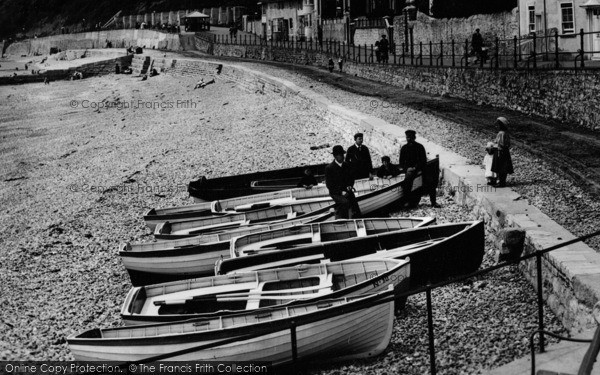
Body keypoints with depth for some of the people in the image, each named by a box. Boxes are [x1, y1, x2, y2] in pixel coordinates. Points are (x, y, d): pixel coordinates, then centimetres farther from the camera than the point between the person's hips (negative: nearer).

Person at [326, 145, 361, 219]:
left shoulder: (346, 165, 10)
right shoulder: (329, 168, -5)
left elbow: (351, 178, 20)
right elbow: (329, 185, -7)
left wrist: (349, 186, -2)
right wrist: (341, 192, -16)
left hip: (347, 191, 4)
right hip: (336, 193, -4)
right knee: (345, 202, -35)